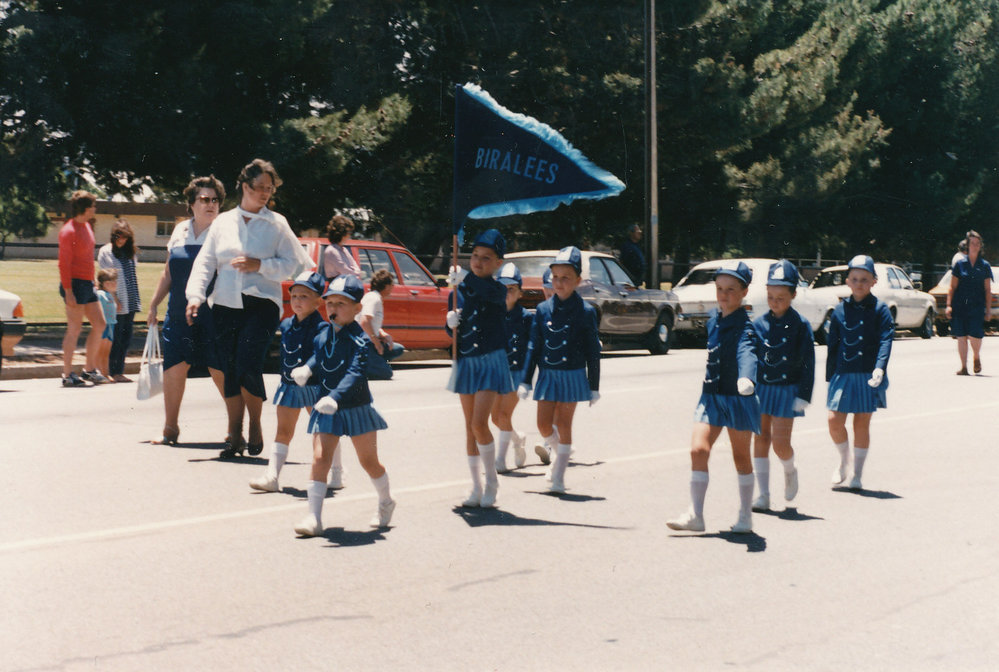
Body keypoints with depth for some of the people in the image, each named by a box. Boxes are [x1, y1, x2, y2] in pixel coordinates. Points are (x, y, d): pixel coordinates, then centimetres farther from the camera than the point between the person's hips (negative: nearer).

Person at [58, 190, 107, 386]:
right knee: (74, 329, -6)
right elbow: (64, 263, -17)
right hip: (75, 284, -9)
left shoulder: (87, 226, 14)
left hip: (87, 284, 9)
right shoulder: (69, 231, -13)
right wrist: (68, 291, -21)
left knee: (99, 324, 10)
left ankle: (90, 369, 19)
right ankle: (68, 375, 0)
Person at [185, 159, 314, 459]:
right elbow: (204, 262, 8)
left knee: (247, 367, -16)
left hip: (261, 304, -3)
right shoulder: (222, 222, 13)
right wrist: (195, 295, -5)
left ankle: (255, 428, 5)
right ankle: (235, 436, 13)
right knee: (228, 371, 3)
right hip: (225, 306, 3)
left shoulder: (276, 224, 6)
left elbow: (291, 265, 2)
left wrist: (259, 265, -12)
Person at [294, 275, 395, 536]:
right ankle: (313, 517, -8)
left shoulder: (361, 340, -17)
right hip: (327, 410, 4)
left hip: (356, 409, -4)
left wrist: (335, 397, -43)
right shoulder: (322, 338, 1)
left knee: (369, 461, 12)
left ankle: (386, 503, 38)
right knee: (320, 459, -10)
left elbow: (355, 374, -31)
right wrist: (305, 370, 0)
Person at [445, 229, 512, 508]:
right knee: (470, 427, 9)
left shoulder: (497, 290, -7)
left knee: (479, 424, -14)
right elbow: (452, 333, 9)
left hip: (491, 362, -5)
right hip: (465, 363, 5)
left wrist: (463, 277, -31)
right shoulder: (458, 292, 5)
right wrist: (451, 323, -12)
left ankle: (491, 480, 7)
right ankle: (476, 487, 18)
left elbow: (486, 291, -33)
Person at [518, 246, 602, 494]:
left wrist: (594, 387, -1)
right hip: (547, 375, 3)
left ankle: (559, 478, 8)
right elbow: (534, 347, 6)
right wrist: (526, 381, 3)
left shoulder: (586, 311, -6)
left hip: (572, 376, -3)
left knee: (564, 424, 0)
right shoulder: (543, 310, 2)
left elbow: (593, 351, -2)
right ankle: (560, 450, 34)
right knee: (543, 425, 3)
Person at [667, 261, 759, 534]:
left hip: (737, 399, -5)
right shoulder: (713, 319, 6)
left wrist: (746, 378, -55)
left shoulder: (744, 326, -16)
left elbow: (746, 353, -37)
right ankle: (695, 515, -3)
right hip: (711, 396, 5)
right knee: (698, 450, -7)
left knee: (741, 456, 7)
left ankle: (746, 516, 21)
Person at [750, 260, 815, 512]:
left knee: (780, 443, -8)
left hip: (787, 389, -3)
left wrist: (804, 396, -10)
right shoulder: (759, 324, 2)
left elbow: (808, 363, -5)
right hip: (761, 388, 3)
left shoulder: (800, 325, -6)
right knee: (760, 440, 2)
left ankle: (790, 472, 26)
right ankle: (762, 495, 8)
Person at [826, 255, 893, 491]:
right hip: (843, 374, 3)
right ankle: (844, 459, 24)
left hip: (868, 376, -3)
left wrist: (880, 368, -28)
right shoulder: (840, 310, 5)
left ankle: (857, 474, 16)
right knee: (834, 421, -3)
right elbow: (832, 345, 10)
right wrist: (830, 377, 9)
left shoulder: (880, 310, -3)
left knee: (862, 424, 4)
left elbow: (885, 340, -13)